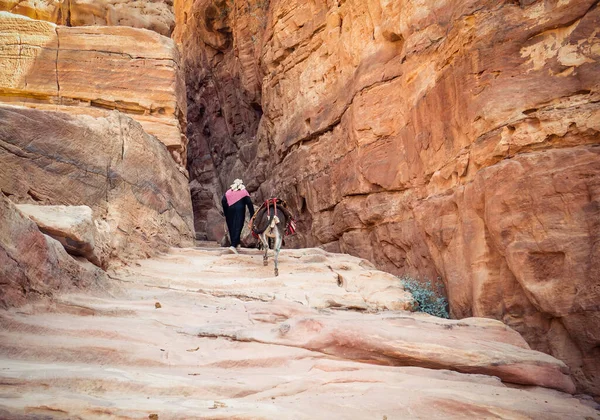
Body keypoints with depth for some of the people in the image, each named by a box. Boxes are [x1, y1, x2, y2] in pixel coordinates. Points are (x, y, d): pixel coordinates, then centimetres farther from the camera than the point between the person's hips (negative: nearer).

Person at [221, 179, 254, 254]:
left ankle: (236, 244, 22)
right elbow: (249, 203, -1)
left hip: (230, 209, 3)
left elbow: (223, 201, 1)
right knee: (238, 227, -5)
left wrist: (225, 212, 7)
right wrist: (252, 215, -1)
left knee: (231, 227, 14)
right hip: (240, 209, -3)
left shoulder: (229, 191, 14)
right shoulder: (244, 191, 9)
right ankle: (233, 245, -18)